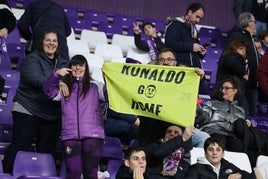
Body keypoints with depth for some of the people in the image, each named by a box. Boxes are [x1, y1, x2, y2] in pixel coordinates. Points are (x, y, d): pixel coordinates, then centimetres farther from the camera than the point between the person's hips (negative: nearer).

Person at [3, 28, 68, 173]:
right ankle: (7, 173, -2)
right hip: (28, 109, -5)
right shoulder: (32, 59, -4)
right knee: (20, 145, -7)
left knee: (46, 150, 7)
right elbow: (35, 79, -22)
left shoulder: (62, 63, 17)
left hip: (53, 114, 6)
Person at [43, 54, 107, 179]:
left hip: (93, 135, -1)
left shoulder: (95, 86, 11)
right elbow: (48, 91, 2)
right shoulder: (64, 87, 16)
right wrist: (56, 74, -13)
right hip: (70, 136, 1)